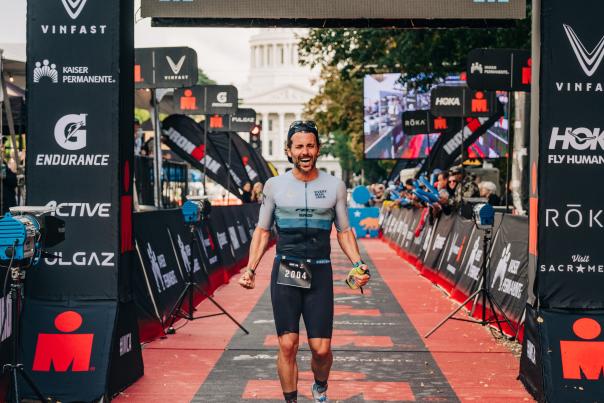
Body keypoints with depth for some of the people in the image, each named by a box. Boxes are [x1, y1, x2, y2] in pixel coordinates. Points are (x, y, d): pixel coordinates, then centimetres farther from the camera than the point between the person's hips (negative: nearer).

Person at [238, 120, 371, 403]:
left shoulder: (335, 186, 4)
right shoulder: (274, 185, 3)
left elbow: (344, 231, 10)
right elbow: (262, 231, 9)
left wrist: (357, 263, -6)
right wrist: (251, 268, -2)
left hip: (319, 273, 0)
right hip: (284, 273, 0)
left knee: (321, 349, 0)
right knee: (287, 346, -3)